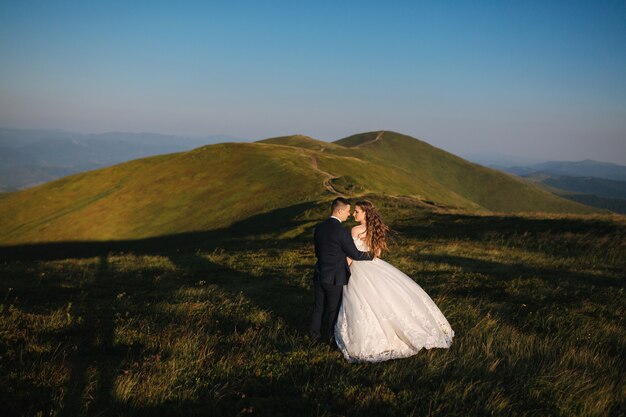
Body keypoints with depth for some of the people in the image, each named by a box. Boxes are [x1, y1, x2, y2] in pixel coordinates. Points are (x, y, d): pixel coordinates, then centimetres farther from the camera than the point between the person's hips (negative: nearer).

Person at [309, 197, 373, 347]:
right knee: (334, 310, 13)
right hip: (335, 279, -6)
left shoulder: (319, 227, -1)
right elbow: (355, 254, -13)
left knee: (319, 306, 21)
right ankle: (333, 339, 28)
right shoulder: (342, 232, -22)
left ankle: (314, 334, 34)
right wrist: (371, 255, 4)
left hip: (319, 275, 6)